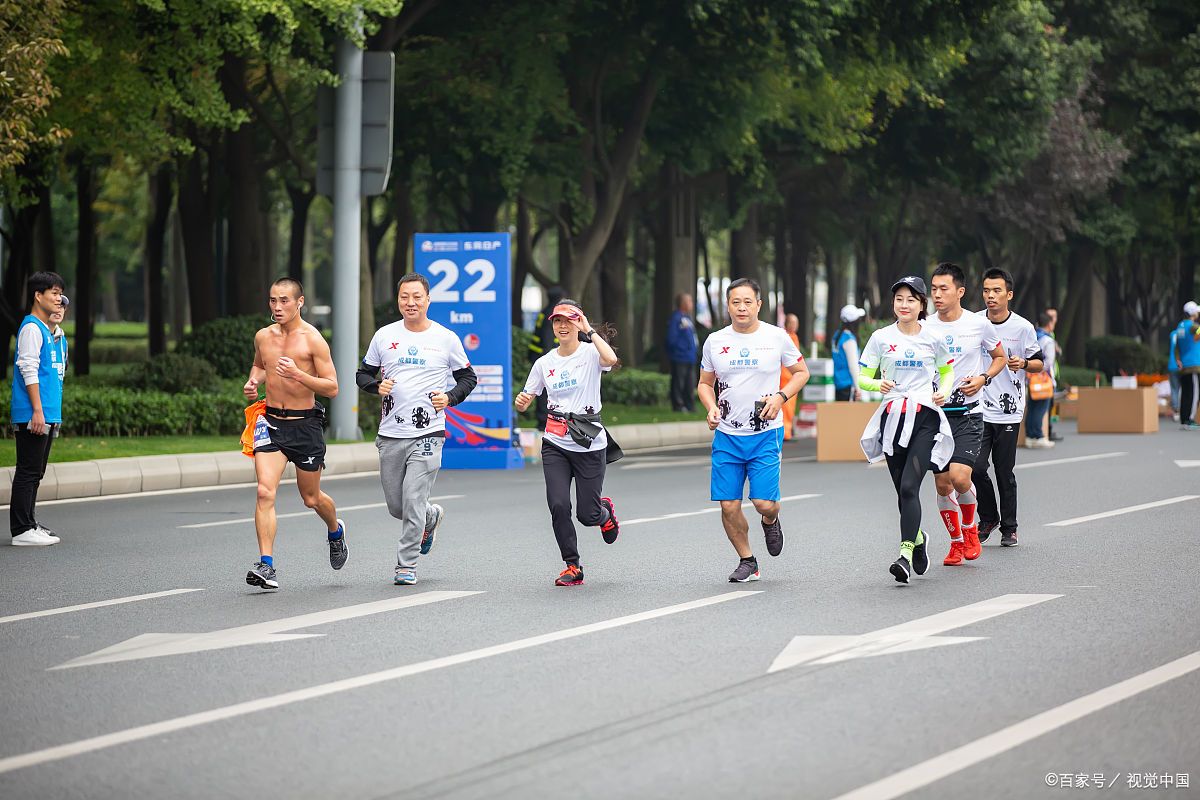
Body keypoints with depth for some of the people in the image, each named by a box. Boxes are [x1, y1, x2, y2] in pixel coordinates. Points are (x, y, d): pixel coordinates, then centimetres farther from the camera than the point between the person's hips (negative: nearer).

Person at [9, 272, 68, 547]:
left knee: (35, 472, 13)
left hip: (49, 415, 9)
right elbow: (29, 370, -17)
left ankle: (29, 524, 19)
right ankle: (22, 530, -7)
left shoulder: (53, 333, 18)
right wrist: (37, 411, -20)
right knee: (28, 471, -8)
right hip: (32, 414, -9)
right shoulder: (31, 328, -10)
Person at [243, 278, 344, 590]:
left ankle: (335, 530, 47)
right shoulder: (263, 337, 5)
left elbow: (332, 388, -11)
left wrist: (298, 375, -25)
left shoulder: (313, 340, -10)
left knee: (311, 498, 13)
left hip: (305, 425, -3)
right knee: (265, 491, -16)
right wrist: (253, 382, 6)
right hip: (271, 421, 3)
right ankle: (266, 566, -18)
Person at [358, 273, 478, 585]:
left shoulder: (446, 338, 1)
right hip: (390, 435, 3)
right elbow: (363, 374, 15)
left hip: (427, 434, -3)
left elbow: (468, 378, 9)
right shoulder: (384, 336, 6)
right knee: (396, 507, 9)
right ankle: (432, 517, 41)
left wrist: (449, 398, -9)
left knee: (413, 502, -12)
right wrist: (377, 386, -7)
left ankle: (407, 564, 1)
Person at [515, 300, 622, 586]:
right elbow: (526, 400, 13)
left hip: (590, 445, -3)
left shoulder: (590, 353, -6)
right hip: (555, 445, 3)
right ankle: (572, 567, 2)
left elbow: (611, 360, -30)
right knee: (558, 506, -13)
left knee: (587, 514, 0)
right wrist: (521, 401, -11)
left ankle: (605, 513, 38)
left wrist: (590, 331, -20)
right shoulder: (545, 363, 7)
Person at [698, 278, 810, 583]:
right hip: (727, 435, 2)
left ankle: (771, 522, 27)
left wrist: (780, 397, -7)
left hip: (766, 434, -2)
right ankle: (747, 561, 18)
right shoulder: (715, 341, 4)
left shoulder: (776, 337, -2)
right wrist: (711, 408, -5)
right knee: (729, 505, -2)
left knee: (764, 502, -11)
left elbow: (801, 372, 10)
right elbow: (705, 383, 16)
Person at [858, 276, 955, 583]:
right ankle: (917, 537, 36)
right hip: (893, 417, 2)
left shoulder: (933, 339, 3)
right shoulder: (881, 338, 3)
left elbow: (948, 371, 19)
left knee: (909, 486, -17)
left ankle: (906, 553, -20)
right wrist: (878, 384, -15)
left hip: (926, 419, -2)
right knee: (902, 490, 8)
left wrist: (943, 391, -1)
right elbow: (862, 377, 7)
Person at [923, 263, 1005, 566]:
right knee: (942, 484, 3)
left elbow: (999, 357, 13)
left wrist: (983, 378, -5)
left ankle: (970, 528, 10)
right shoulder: (924, 328, 2)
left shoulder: (979, 324, -2)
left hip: (968, 413, -3)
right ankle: (956, 542, 22)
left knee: (959, 476, -18)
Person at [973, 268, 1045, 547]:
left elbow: (1038, 363, 6)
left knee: (1005, 472, 2)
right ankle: (988, 518, 14)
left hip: (1009, 411, -1)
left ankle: (1009, 527, 16)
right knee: (977, 468, -8)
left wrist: (1023, 363, -13)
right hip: (977, 408, 1)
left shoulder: (1023, 327, -2)